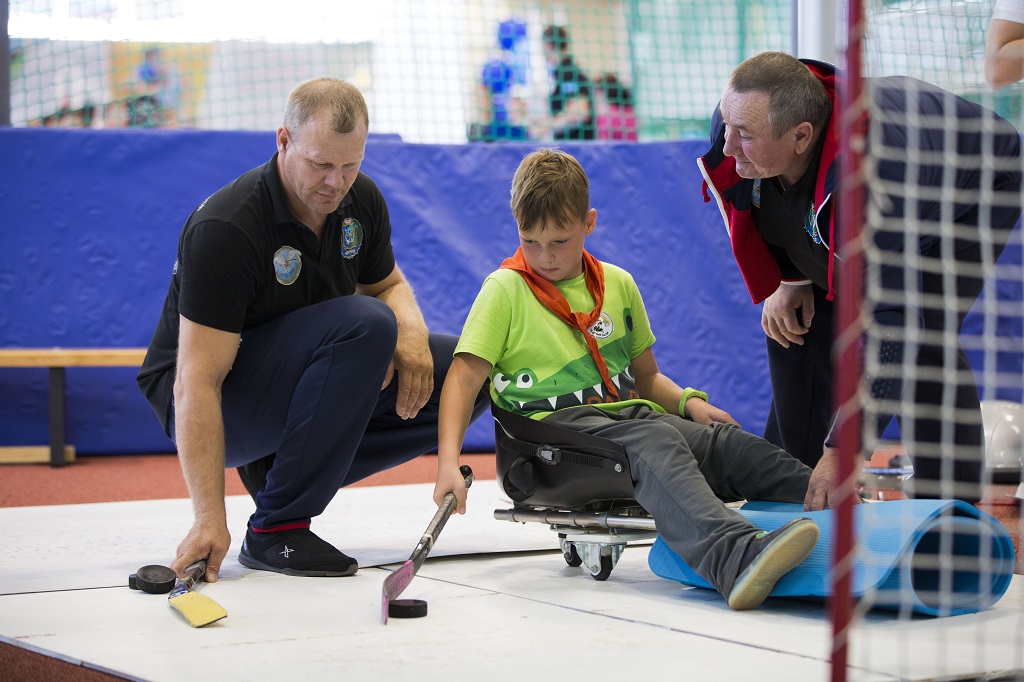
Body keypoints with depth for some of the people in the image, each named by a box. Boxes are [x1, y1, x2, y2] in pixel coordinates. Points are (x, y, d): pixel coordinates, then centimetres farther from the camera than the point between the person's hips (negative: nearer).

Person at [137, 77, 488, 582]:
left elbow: (387, 283, 14)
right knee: (363, 324, -31)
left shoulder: (361, 200, -5)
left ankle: (275, 467, 1)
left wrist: (411, 332, -13)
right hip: (221, 398, -8)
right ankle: (276, 530, -23)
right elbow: (198, 381, -31)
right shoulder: (226, 228, -28)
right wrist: (210, 520, -39)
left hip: (301, 378, 8)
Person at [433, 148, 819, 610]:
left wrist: (687, 402, 5)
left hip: (629, 414, 5)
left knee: (726, 442, -23)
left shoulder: (618, 284, 19)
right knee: (654, 442, -36)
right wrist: (448, 462, -16)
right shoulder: (505, 290, 5)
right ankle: (734, 557, -63)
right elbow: (464, 378, -3)